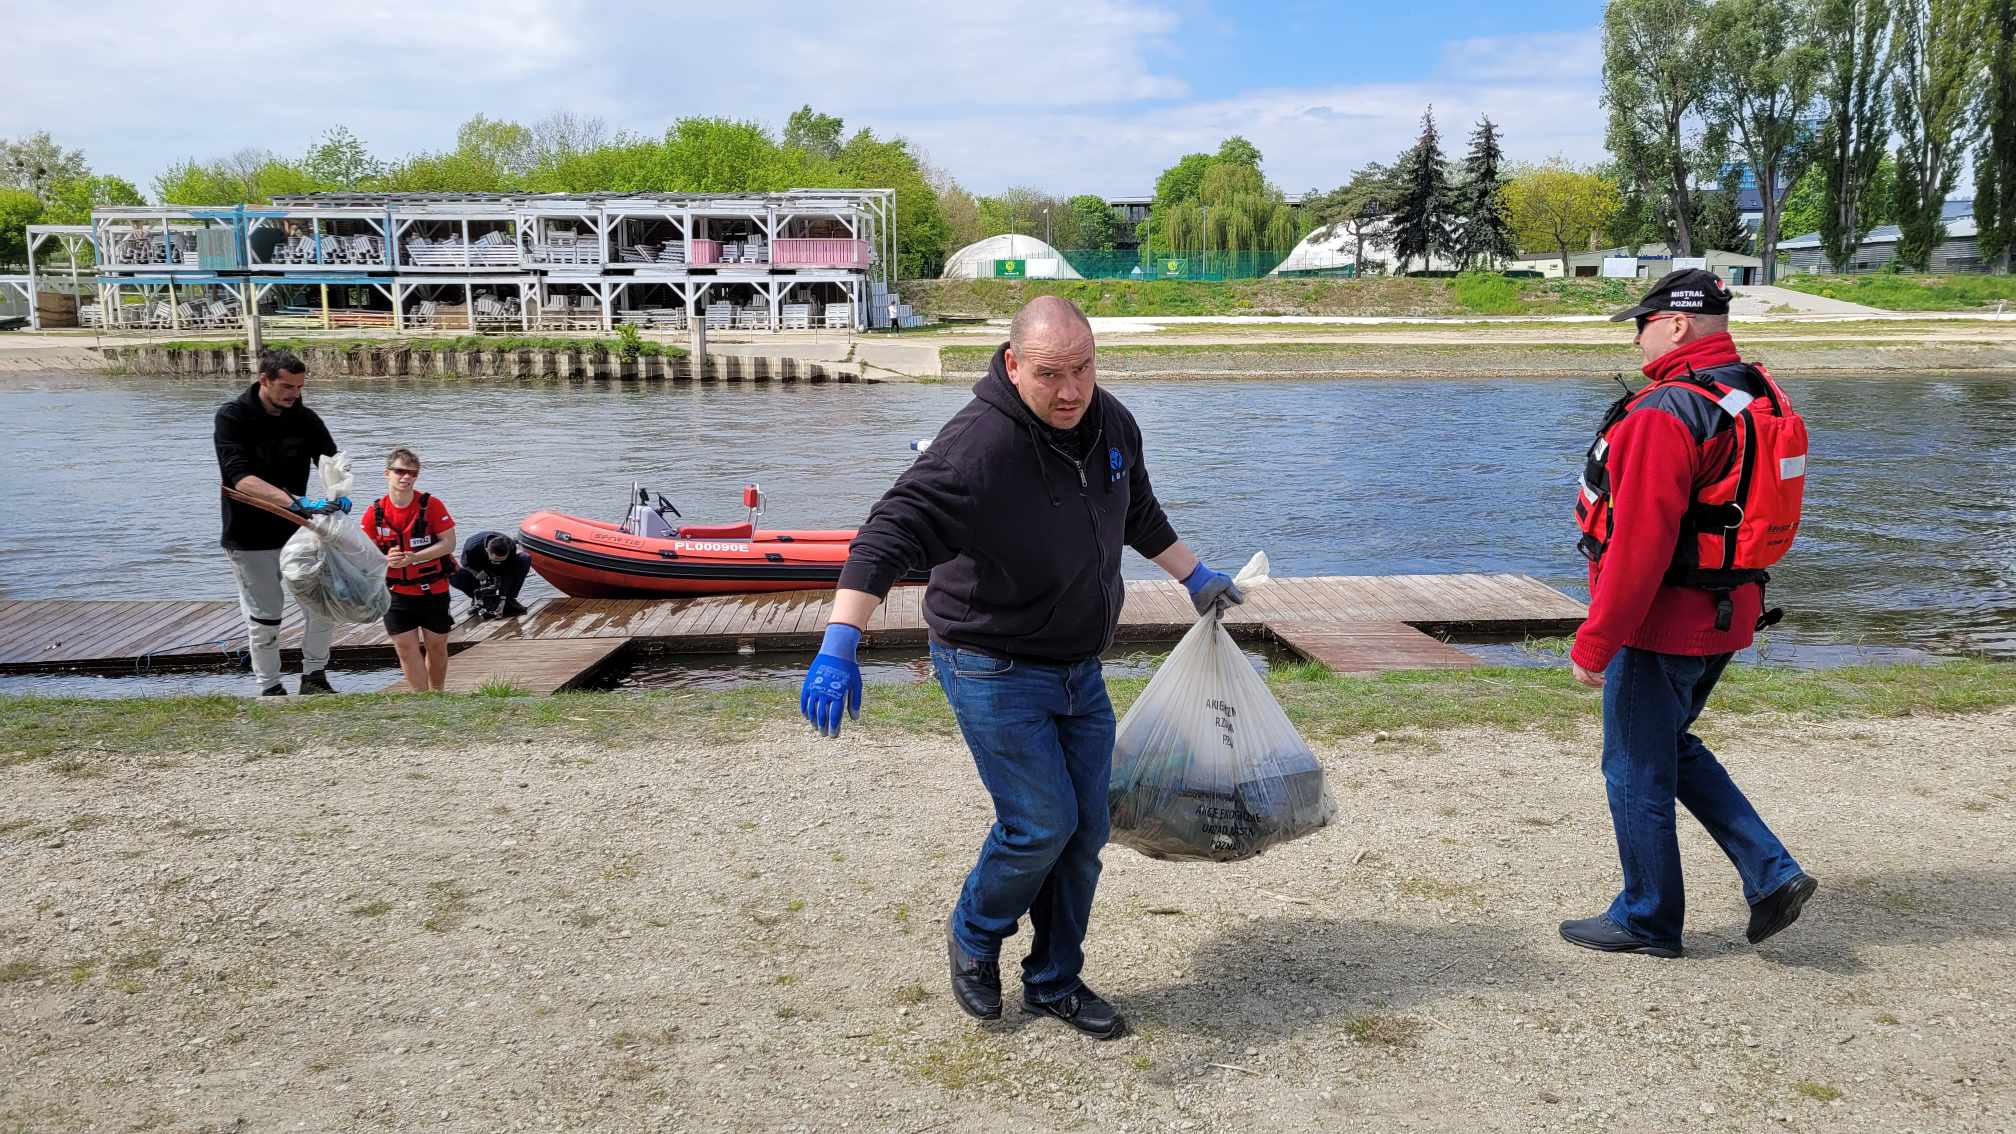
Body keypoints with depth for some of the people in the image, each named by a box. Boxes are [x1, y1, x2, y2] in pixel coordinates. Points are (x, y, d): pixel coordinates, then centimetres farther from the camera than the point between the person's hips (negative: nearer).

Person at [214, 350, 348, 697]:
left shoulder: (305, 418, -2)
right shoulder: (231, 417, -16)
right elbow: (241, 479, -28)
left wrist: (340, 493, -29)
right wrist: (297, 502, -39)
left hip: (296, 530, 4)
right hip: (250, 538, -4)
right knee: (264, 617, 3)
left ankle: (314, 678, 14)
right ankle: (270, 690, 17)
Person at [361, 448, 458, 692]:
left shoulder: (432, 505, -9)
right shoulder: (374, 513, -4)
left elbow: (448, 543, -11)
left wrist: (414, 557, -23)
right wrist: (386, 560, -22)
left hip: (434, 591, -1)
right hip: (397, 592, 1)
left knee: (436, 647, 9)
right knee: (406, 649, -4)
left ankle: (437, 695, 27)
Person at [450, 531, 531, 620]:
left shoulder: (511, 547, -32)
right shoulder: (471, 549, -37)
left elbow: (508, 576, -27)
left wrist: (503, 599, -31)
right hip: (476, 571, -1)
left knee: (525, 558, -27)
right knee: (453, 575, -34)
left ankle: (510, 599, -16)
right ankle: (478, 599, -8)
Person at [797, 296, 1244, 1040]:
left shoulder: (1113, 425, 0)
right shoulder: (976, 446, -25)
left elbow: (1142, 518, 20)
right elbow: (891, 534, -33)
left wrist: (1196, 579, 29)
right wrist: (839, 648, -43)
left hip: (1079, 668, 7)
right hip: (993, 671, -7)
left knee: (1085, 829, 10)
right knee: (1041, 823, -8)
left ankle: (1054, 983, 28)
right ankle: (973, 937, 23)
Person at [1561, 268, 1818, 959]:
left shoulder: (1667, 412, -21)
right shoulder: (1761, 398, 9)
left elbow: (1640, 543, -25)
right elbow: (1755, 515, 17)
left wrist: (1593, 644, -20)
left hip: (1661, 623, -9)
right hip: (1726, 617, 9)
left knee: (1637, 769, 6)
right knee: (1669, 748, 24)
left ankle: (1647, 921, 21)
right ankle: (1772, 875, 19)